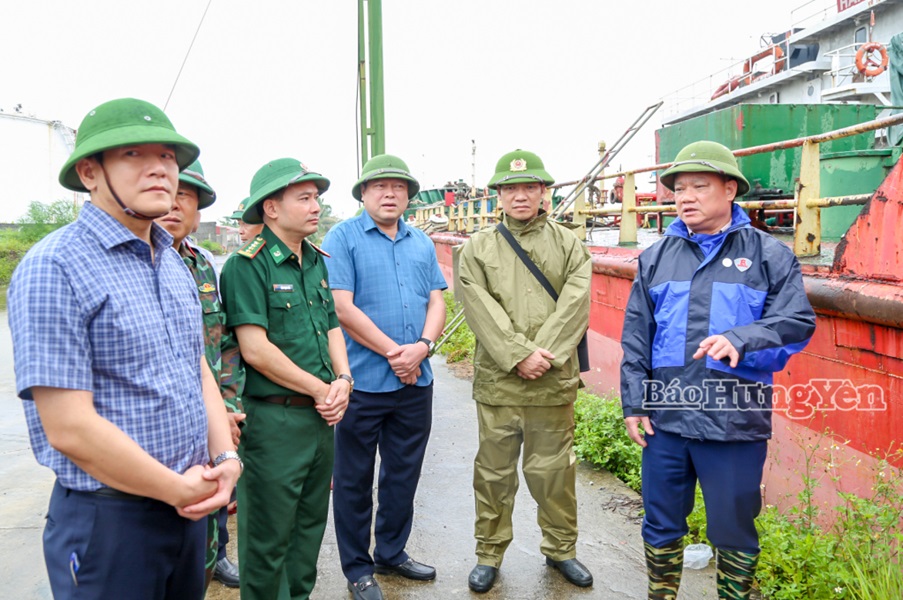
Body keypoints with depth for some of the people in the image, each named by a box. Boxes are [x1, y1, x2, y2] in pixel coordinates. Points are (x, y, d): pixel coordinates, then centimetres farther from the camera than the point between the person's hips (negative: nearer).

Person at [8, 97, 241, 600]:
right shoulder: (54, 269, -17)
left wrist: (226, 458, -2)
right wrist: (181, 489, -14)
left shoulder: (174, 265, 9)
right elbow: (69, 428, -21)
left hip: (190, 503, 7)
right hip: (109, 518, -7)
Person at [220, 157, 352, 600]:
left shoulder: (317, 262, 11)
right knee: (268, 533, 7)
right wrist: (321, 390, -12)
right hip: (273, 418, -8)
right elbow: (255, 350, -19)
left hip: (320, 415, 8)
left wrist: (342, 380, -2)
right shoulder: (247, 266, -14)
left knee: (311, 522, 20)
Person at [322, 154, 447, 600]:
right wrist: (393, 352, -15)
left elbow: (436, 302, 7)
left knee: (403, 475, 16)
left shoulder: (422, 243, 11)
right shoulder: (343, 238, -5)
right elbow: (342, 308, -13)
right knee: (354, 479, 8)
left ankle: (391, 553, 35)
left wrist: (422, 347, -12)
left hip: (416, 381, 5)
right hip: (363, 382, -5)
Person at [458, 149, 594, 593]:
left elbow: (576, 303, -5)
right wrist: (519, 356, -16)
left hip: (554, 383, 1)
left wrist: (545, 354, -15)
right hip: (497, 382, 0)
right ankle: (489, 552, 28)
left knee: (554, 471, 12)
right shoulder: (477, 249, 5)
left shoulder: (568, 244, 7)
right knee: (494, 472, 11)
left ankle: (560, 548, 32)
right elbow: (482, 311, -6)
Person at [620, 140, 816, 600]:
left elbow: (797, 322, -8)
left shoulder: (769, 256, 0)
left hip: (735, 423, -3)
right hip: (665, 419, 3)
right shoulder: (656, 258, 8)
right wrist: (633, 403, 2)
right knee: (661, 524, 16)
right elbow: (635, 337, 8)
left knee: (733, 529, 12)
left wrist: (740, 339, -26)